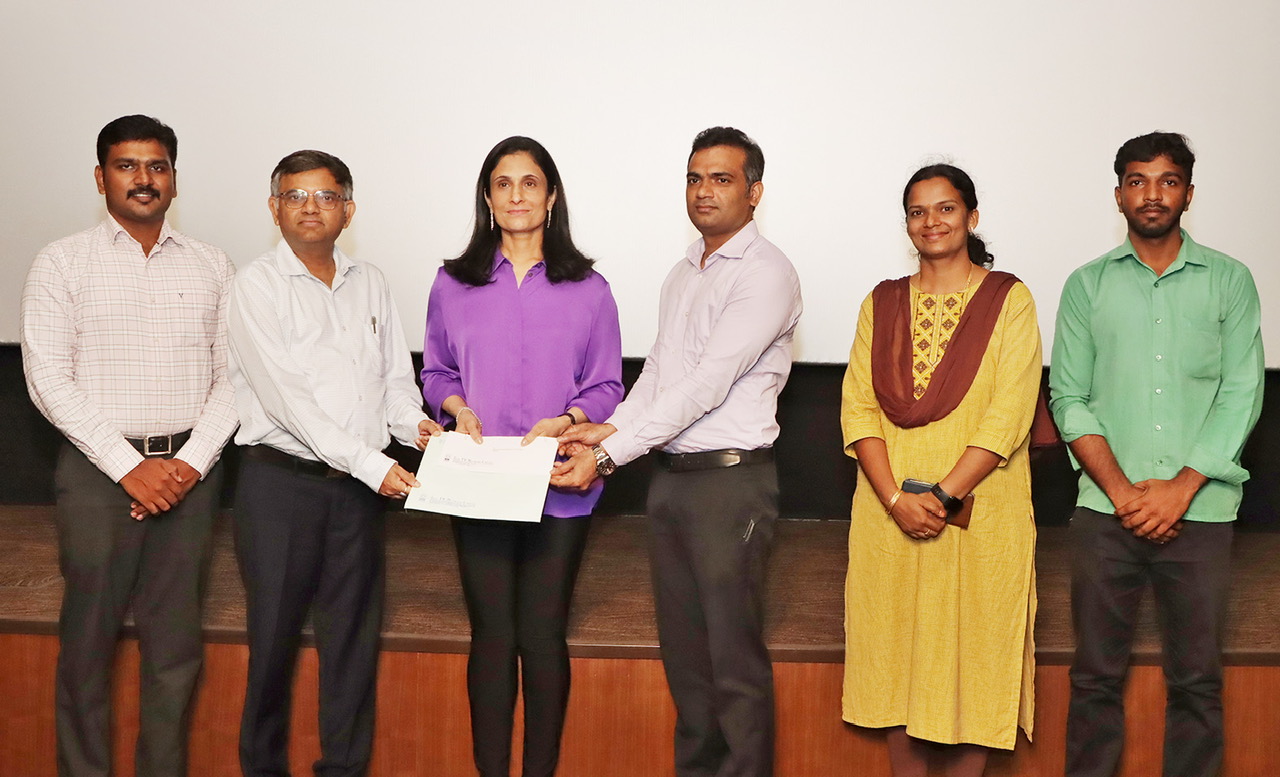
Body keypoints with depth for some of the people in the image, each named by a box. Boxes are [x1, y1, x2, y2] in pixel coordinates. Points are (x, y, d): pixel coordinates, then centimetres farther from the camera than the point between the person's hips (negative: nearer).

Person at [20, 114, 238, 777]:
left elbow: (233, 375, 6)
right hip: (99, 469, -2)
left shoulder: (211, 267, 10)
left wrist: (191, 461, -8)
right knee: (88, 641, 3)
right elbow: (48, 378, -5)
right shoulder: (64, 262, 2)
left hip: (189, 471, 2)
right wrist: (129, 466, -12)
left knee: (176, 642, 7)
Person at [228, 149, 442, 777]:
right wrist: (372, 464, -18)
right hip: (280, 481, -4)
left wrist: (412, 422, -8)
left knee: (355, 632, 8)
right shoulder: (257, 286, -4)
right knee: (274, 632, 2)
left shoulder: (369, 284, 13)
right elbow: (285, 396, -13)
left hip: (361, 486, 4)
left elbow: (394, 374, 15)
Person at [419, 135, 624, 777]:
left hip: (559, 486, -1)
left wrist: (566, 420, -14)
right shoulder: (453, 284, 8)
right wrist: (456, 406, -7)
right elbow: (435, 373, 14)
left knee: (544, 635, 3)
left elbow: (607, 386, 4)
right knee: (492, 634, 5)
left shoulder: (588, 289, 5)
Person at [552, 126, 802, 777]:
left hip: (731, 479, -8)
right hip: (669, 477, 8)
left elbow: (706, 384, -18)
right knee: (681, 645, 15)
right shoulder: (683, 274, 17)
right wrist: (611, 428, -6)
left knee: (734, 656, -2)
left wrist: (611, 454, -20)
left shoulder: (766, 274, -11)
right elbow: (657, 370, 14)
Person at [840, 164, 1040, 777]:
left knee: (972, 656, 3)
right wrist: (896, 498, -11)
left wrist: (943, 495, -16)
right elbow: (858, 409, 2)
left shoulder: (1009, 300, 0)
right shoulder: (881, 304, 10)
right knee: (899, 658, 9)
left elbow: (1009, 415, -8)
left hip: (980, 514, -3)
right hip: (890, 513, 3)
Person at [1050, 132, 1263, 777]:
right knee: (1096, 676, 5)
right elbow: (1069, 398, 2)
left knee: (1197, 680, 5)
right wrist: (1122, 490, -9)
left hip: (1201, 510, 0)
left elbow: (1242, 394, 0)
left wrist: (1180, 488, -10)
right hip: (1106, 509, 0)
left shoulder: (1229, 281, 6)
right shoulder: (1087, 285, 8)